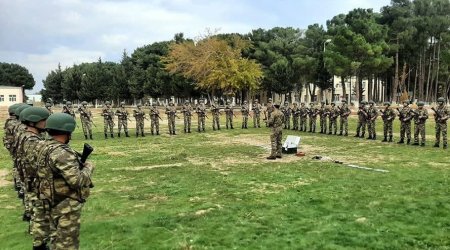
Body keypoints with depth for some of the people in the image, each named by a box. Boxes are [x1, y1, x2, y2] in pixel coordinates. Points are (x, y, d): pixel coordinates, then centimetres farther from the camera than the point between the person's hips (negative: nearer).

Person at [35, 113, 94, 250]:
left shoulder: (43, 146, 3)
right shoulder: (61, 152, -26)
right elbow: (77, 180, -30)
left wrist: (79, 163, 6)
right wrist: (88, 167, -13)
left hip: (54, 202, 10)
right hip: (66, 206, -9)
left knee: (56, 238, 23)